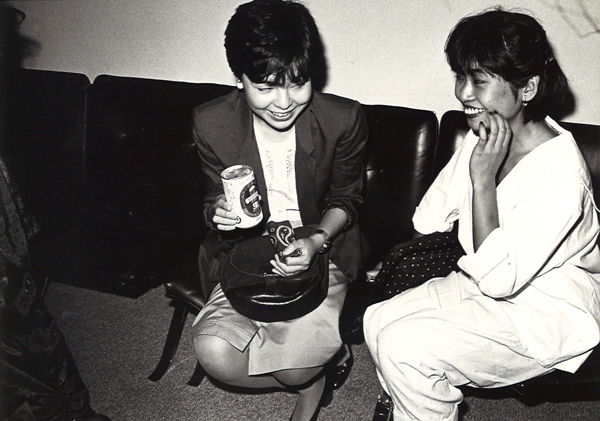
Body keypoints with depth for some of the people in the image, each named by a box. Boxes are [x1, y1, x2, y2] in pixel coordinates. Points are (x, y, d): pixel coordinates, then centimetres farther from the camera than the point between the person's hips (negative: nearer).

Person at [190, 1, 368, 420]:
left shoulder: (344, 119, -15)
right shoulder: (212, 123, -12)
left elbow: (345, 199, 0)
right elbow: (215, 200, 2)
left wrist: (316, 240, -20)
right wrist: (222, 213, -23)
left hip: (321, 250, -2)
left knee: (296, 363, -23)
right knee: (214, 351, -21)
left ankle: (308, 379, 20)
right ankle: (315, 378, 10)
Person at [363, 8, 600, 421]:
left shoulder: (560, 173, -27)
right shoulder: (483, 136, -5)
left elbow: (498, 279, -28)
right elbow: (429, 220, 4)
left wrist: (483, 180, -30)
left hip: (546, 315, -7)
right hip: (484, 280, 7)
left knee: (403, 347, -21)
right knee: (379, 320, -4)